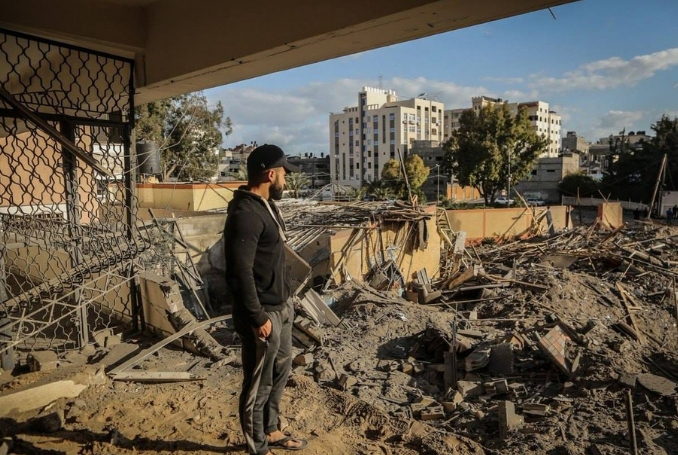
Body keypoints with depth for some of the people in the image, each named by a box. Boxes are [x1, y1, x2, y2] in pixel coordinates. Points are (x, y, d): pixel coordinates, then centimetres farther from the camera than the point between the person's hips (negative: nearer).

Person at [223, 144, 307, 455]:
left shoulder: (266, 205, 9)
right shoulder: (245, 213, -23)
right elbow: (240, 273, -25)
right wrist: (258, 317, -21)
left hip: (280, 307, 10)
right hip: (263, 313, -10)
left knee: (280, 371, 23)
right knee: (258, 383, 7)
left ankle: (270, 430, 41)